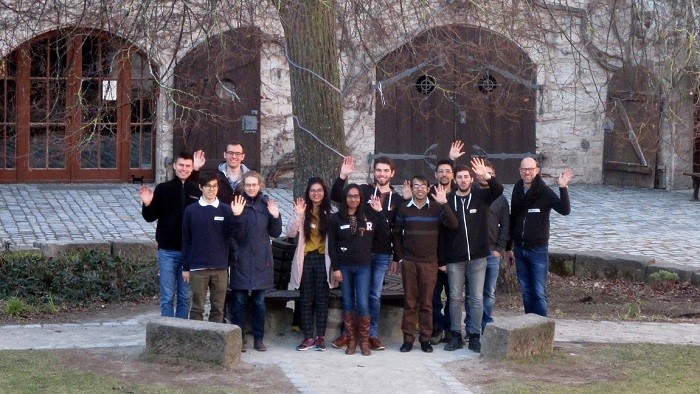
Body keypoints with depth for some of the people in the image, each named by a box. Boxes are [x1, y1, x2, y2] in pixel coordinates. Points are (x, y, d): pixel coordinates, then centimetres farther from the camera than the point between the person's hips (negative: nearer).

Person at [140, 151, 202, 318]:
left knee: (185, 297, 7)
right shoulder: (163, 189, 2)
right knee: (167, 297, 1)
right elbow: (150, 217, 4)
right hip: (167, 250, -1)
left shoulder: (198, 191, 2)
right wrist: (147, 204, -14)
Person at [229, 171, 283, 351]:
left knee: (259, 301, 8)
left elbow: (275, 233, 9)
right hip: (241, 260, -3)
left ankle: (258, 339, 15)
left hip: (261, 260, 3)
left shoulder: (266, 204, 6)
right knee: (239, 301, 1)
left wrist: (276, 216, -8)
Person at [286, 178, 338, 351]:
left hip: (323, 260, -1)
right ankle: (308, 337, 9)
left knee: (322, 299, 3)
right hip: (306, 260, 1)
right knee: (306, 299, 4)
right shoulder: (303, 211, 2)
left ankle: (320, 337, 9)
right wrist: (298, 215, -21)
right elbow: (290, 233, -8)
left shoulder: (330, 212, 0)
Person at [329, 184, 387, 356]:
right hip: (344, 267, 0)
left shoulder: (369, 216, 4)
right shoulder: (336, 218, 0)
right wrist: (335, 267, -6)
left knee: (363, 304, -6)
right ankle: (351, 340, 13)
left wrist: (379, 211, -5)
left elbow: (385, 232, -1)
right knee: (348, 304, 5)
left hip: (363, 266, 0)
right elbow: (332, 245, 0)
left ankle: (364, 341, 4)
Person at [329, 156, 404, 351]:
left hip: (382, 255, 2)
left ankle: (373, 335, 15)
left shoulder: (397, 199, 8)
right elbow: (336, 196, -9)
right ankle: (346, 332, 12)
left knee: (375, 295, 7)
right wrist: (342, 176, -22)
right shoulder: (364, 191, 1)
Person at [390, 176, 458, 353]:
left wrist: (444, 203, -22)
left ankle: (425, 338, 9)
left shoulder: (436, 208, 1)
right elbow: (396, 234, 10)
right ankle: (408, 338, 8)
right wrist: (398, 258, 7)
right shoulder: (403, 208, 4)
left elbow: (453, 224, -13)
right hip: (408, 261, 1)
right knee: (409, 302, 3)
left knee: (426, 302, 2)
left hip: (429, 262, -1)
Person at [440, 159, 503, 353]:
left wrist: (487, 176, -36)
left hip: (477, 257, 0)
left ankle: (475, 335, 10)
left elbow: (498, 189, -17)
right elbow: (442, 230, 0)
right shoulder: (448, 200, 0)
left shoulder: (481, 196, 2)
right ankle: (456, 335, 14)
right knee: (455, 297, 6)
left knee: (477, 298, 2)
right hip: (454, 258, 0)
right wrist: (441, 259, -4)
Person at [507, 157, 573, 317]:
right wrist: (509, 247, 15)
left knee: (539, 292, -4)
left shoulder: (545, 192, -9)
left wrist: (563, 189, -36)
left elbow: (564, 210, -21)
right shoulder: (517, 191, 6)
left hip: (538, 250, -5)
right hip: (520, 249, 5)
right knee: (526, 291, 10)